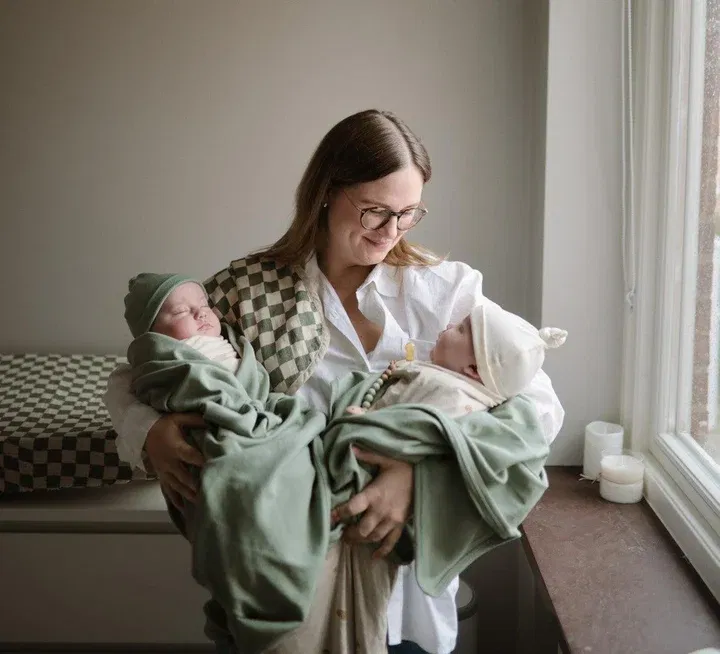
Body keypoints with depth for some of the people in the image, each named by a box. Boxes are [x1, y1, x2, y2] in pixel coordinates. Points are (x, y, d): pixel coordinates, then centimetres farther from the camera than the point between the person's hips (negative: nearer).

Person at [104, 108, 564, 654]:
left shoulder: (446, 288, -8)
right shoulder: (250, 289, -7)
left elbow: (538, 406, -15)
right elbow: (132, 380, 0)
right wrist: (150, 433, -23)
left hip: (408, 580, 1)